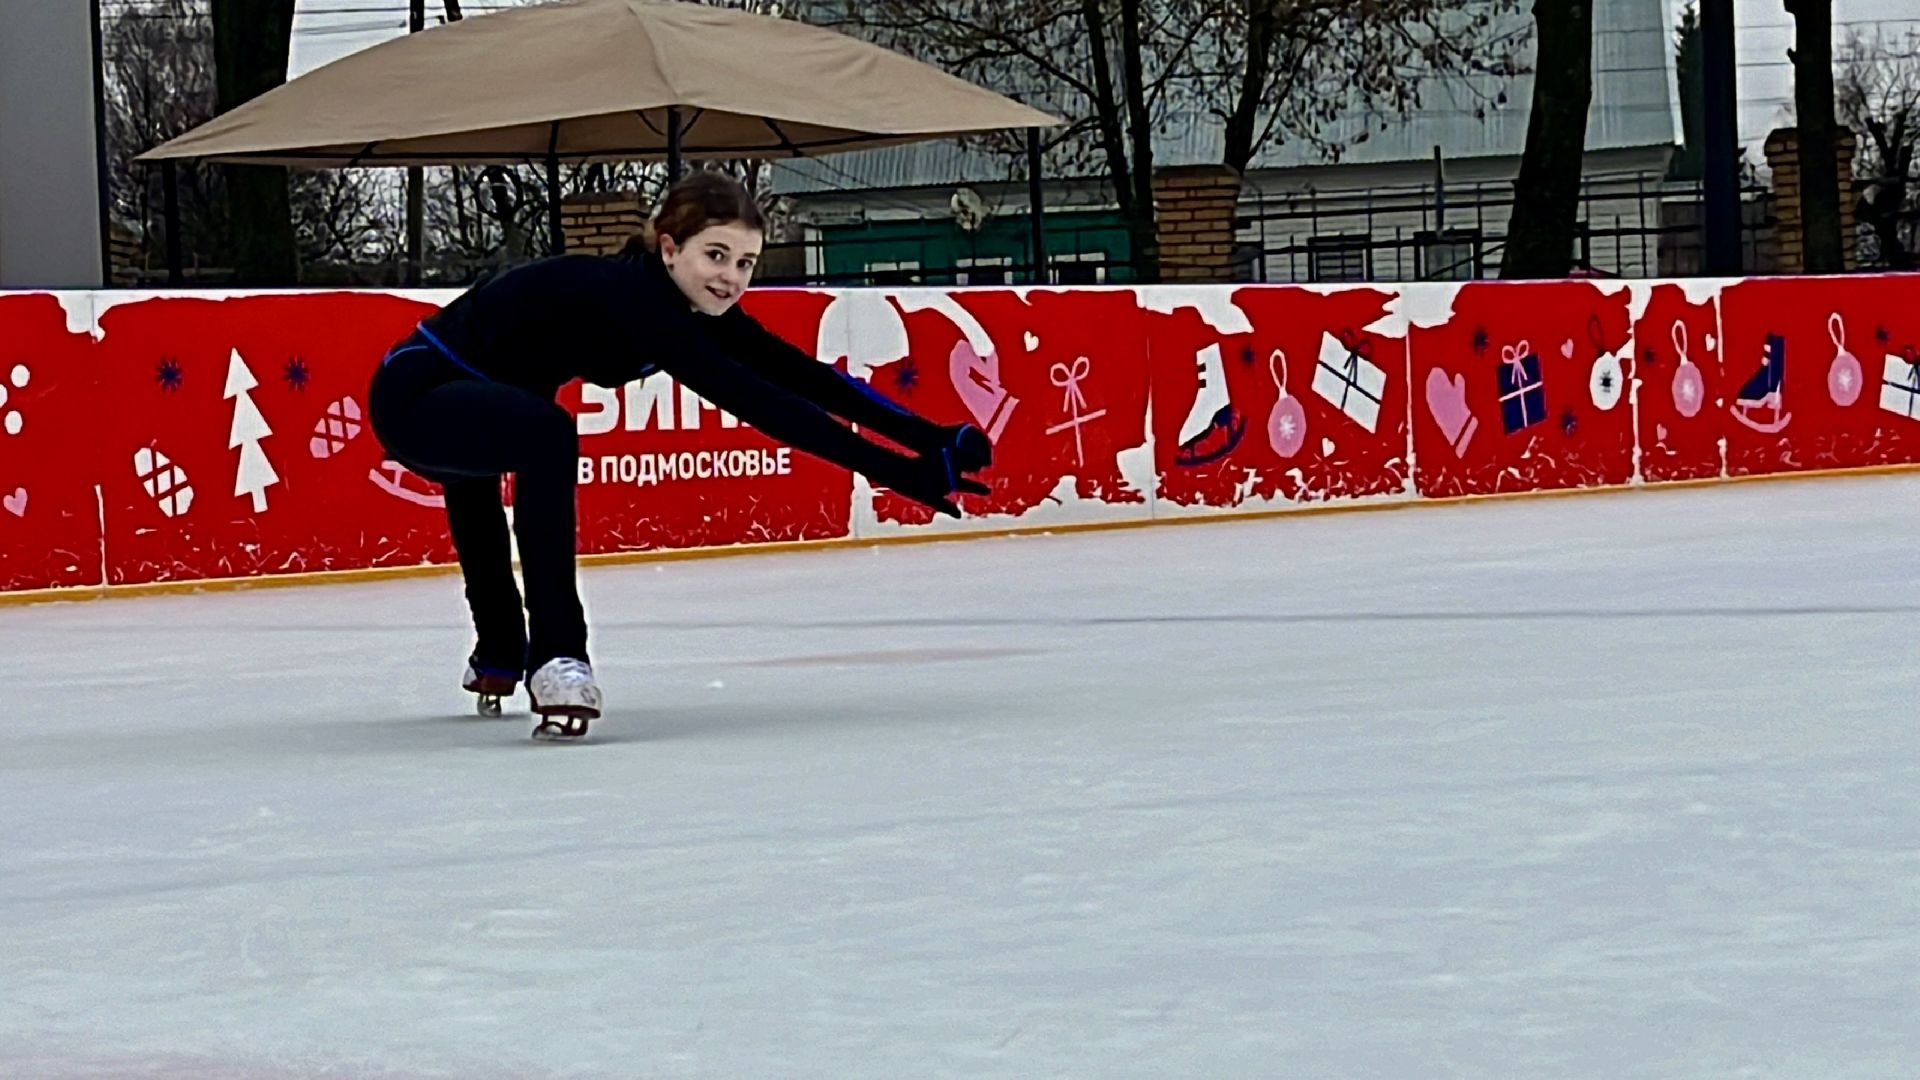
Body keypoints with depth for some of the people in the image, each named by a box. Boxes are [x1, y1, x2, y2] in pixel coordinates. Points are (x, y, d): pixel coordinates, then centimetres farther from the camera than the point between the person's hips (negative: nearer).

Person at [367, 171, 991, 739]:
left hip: (475, 400, 12)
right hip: (418, 393, -12)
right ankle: (555, 657, -29)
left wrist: (933, 438, -18)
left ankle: (497, 656, 64)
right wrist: (897, 474, -46)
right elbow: (752, 403, -42)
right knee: (545, 435, -37)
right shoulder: (629, 297, -34)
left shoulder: (699, 307, -8)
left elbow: (805, 377, -11)